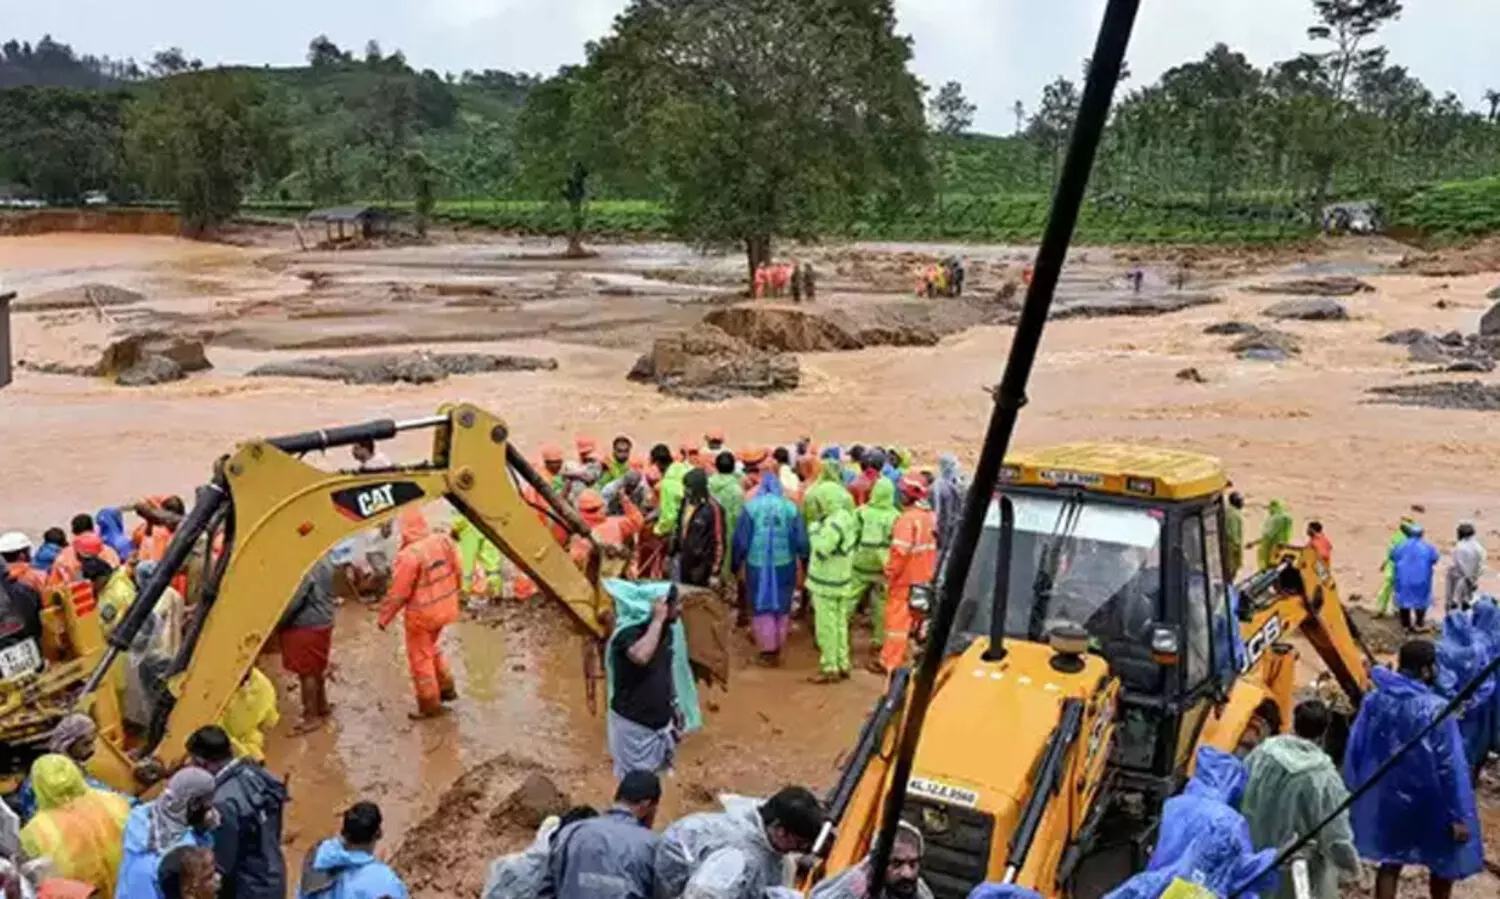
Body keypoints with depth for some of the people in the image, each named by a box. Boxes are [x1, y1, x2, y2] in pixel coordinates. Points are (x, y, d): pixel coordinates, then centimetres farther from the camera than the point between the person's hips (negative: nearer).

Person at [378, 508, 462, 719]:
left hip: (422, 614, -7)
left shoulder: (409, 555, -26)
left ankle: (430, 705, 19)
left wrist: (384, 617, -5)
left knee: (420, 658, 10)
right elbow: (457, 573, 3)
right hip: (444, 608, 7)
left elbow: (398, 593, -18)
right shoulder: (444, 541, -8)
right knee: (431, 647, 28)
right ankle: (447, 688, 33)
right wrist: (455, 595, 20)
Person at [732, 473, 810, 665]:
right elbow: (801, 540, -2)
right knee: (782, 607, 16)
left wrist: (737, 564, 8)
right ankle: (777, 649, 24)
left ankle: (767, 650, 12)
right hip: (784, 564, 1)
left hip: (757, 565, -1)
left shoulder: (751, 507, -6)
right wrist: (804, 561, 11)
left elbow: (741, 540, -3)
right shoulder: (790, 507, -3)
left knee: (761, 608, 10)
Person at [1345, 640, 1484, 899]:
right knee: (1445, 861, 21)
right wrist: (1459, 816, -12)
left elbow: (1354, 751, 0)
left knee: (1390, 860, 18)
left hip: (1385, 799, 4)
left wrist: (1355, 793, 12)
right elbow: (1451, 768, -19)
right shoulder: (1436, 710, -22)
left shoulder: (1374, 700, -7)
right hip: (1428, 804, -4)